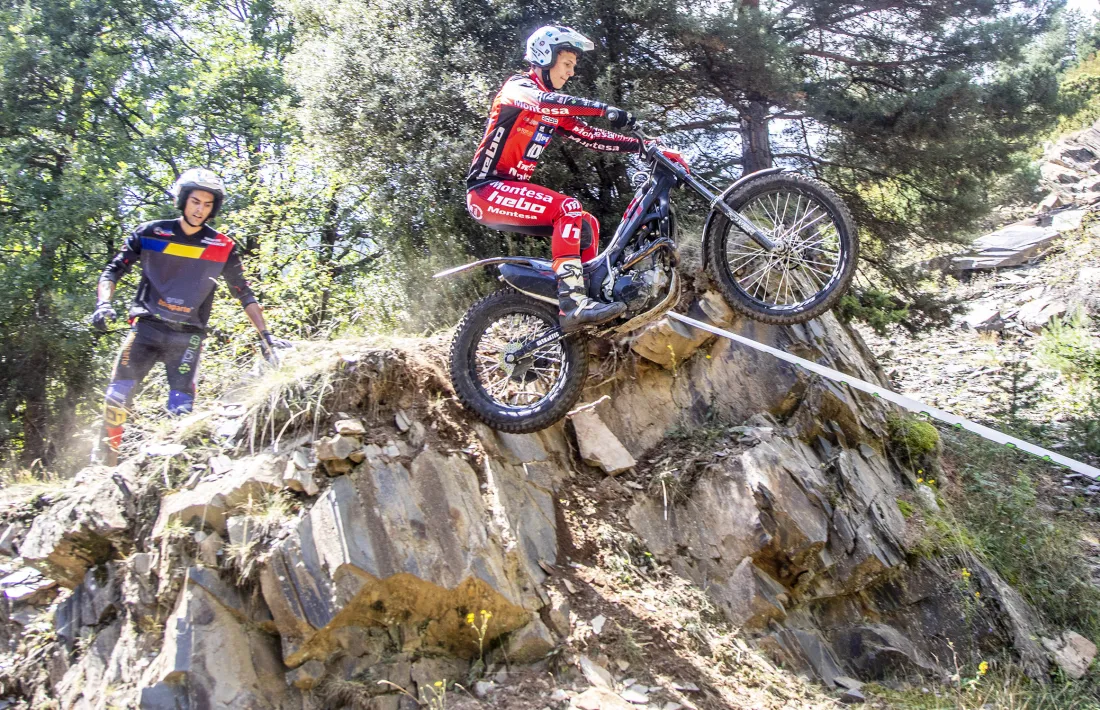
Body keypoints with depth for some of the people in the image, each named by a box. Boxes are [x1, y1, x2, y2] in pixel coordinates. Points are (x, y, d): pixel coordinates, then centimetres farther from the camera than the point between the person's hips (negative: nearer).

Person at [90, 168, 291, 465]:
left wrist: (266, 335, 1)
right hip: (146, 326, 0)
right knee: (117, 395, -8)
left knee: (181, 410, -9)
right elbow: (113, 270, 4)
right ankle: (104, 460, 8)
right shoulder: (150, 233, 2)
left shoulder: (223, 248, 3)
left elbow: (245, 294, 8)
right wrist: (103, 304, -14)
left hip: (187, 336, 0)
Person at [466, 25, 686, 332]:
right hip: (487, 190, -9)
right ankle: (572, 302, -34)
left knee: (587, 224, 8)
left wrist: (646, 146, 1)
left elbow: (590, 136, 11)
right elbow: (541, 101, -28)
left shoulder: (554, 112, 18)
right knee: (568, 208, -27)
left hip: (511, 191, 9)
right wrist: (606, 109, -37)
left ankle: (584, 295, 6)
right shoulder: (517, 86, -6)